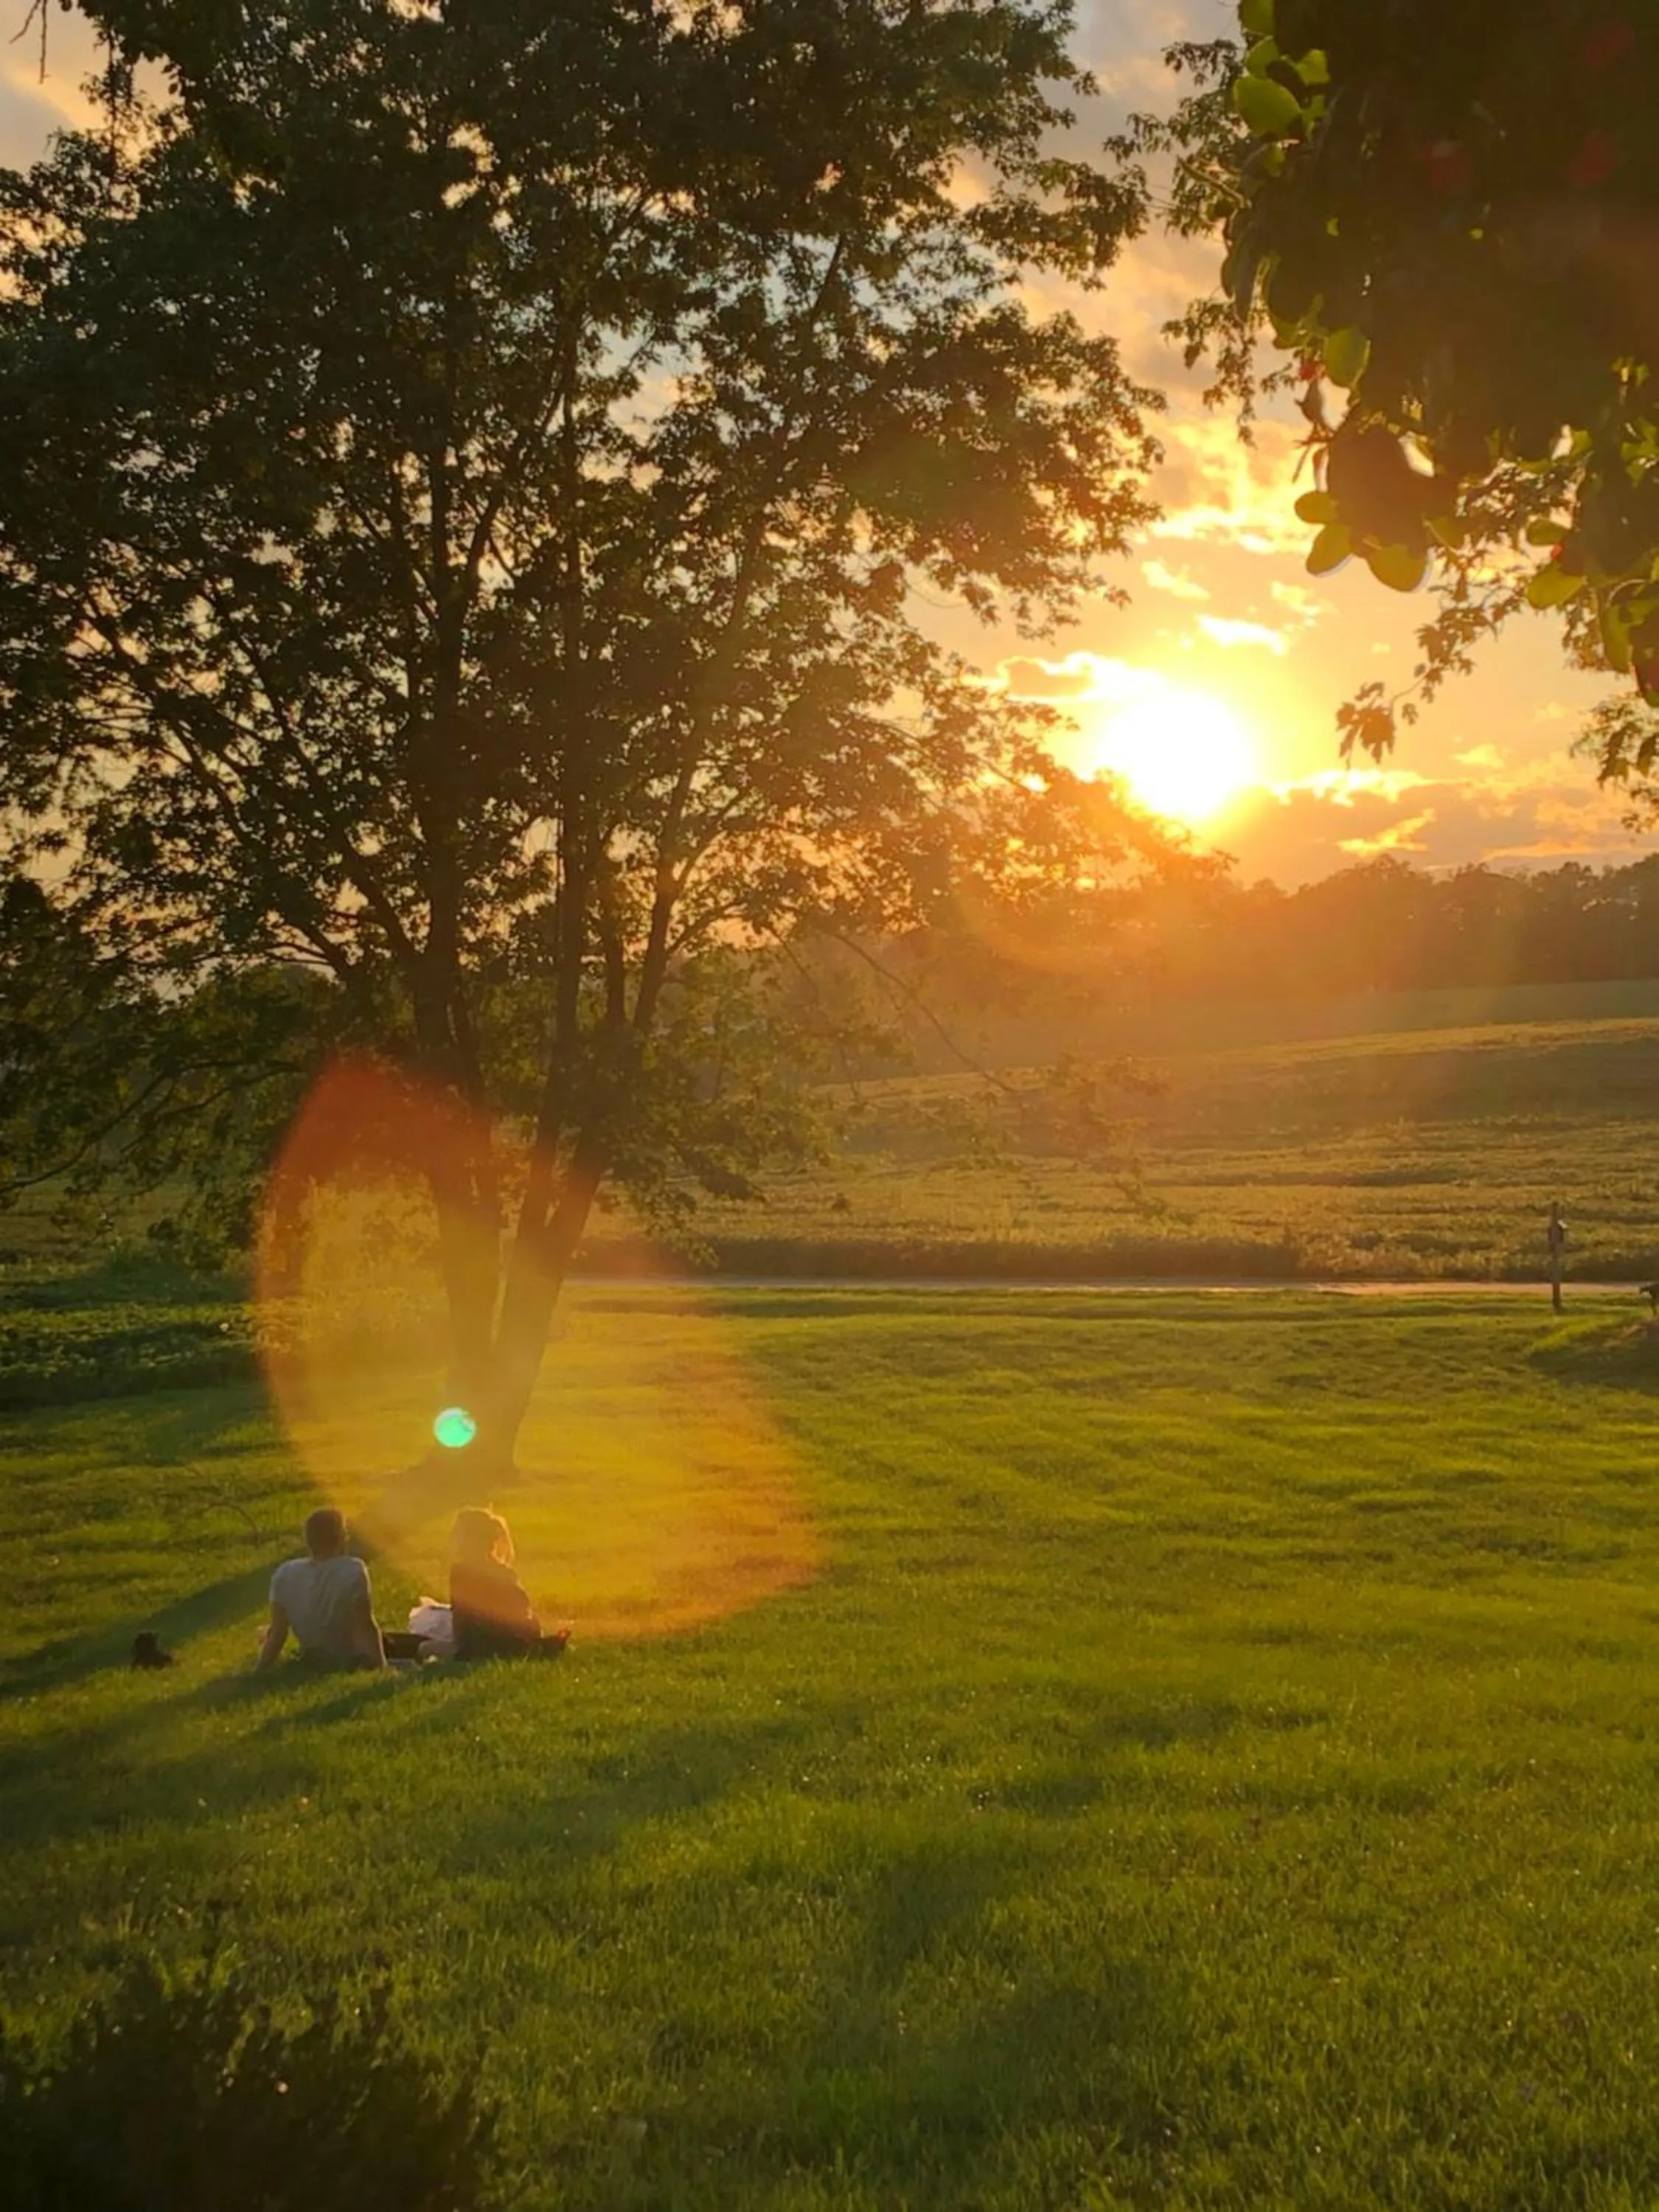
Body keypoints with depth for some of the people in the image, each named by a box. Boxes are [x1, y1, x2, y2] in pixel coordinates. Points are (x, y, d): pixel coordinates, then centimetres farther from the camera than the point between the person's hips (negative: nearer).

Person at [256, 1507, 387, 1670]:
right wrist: (381, 1667, -14)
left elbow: (278, 1633, -8)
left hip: (311, 1664, 4)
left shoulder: (285, 1575, -14)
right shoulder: (353, 1572, -25)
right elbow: (365, 1627, -22)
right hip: (350, 1664, -4)